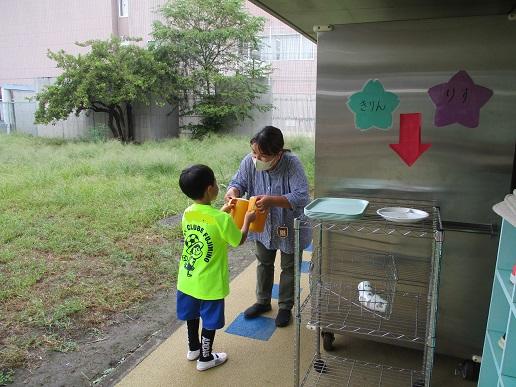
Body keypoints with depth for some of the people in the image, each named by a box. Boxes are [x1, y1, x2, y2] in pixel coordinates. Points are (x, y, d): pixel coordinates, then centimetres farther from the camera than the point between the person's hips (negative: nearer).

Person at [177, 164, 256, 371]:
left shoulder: (187, 213, -6)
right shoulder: (222, 220, -25)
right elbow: (239, 240, -7)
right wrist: (247, 220, 7)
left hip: (187, 278, 6)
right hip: (209, 283, -6)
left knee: (192, 315, 25)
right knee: (209, 321, 15)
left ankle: (193, 348, 46)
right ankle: (205, 358, 33)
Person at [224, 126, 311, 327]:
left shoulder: (292, 164, -31)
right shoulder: (249, 161, -20)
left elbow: (301, 197, -36)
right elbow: (238, 181, -7)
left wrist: (272, 201, -47)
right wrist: (233, 191, -31)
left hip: (289, 226, -4)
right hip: (263, 225, 4)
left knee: (288, 268, 15)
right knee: (264, 264, 22)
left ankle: (285, 307, 36)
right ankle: (263, 301, 44)